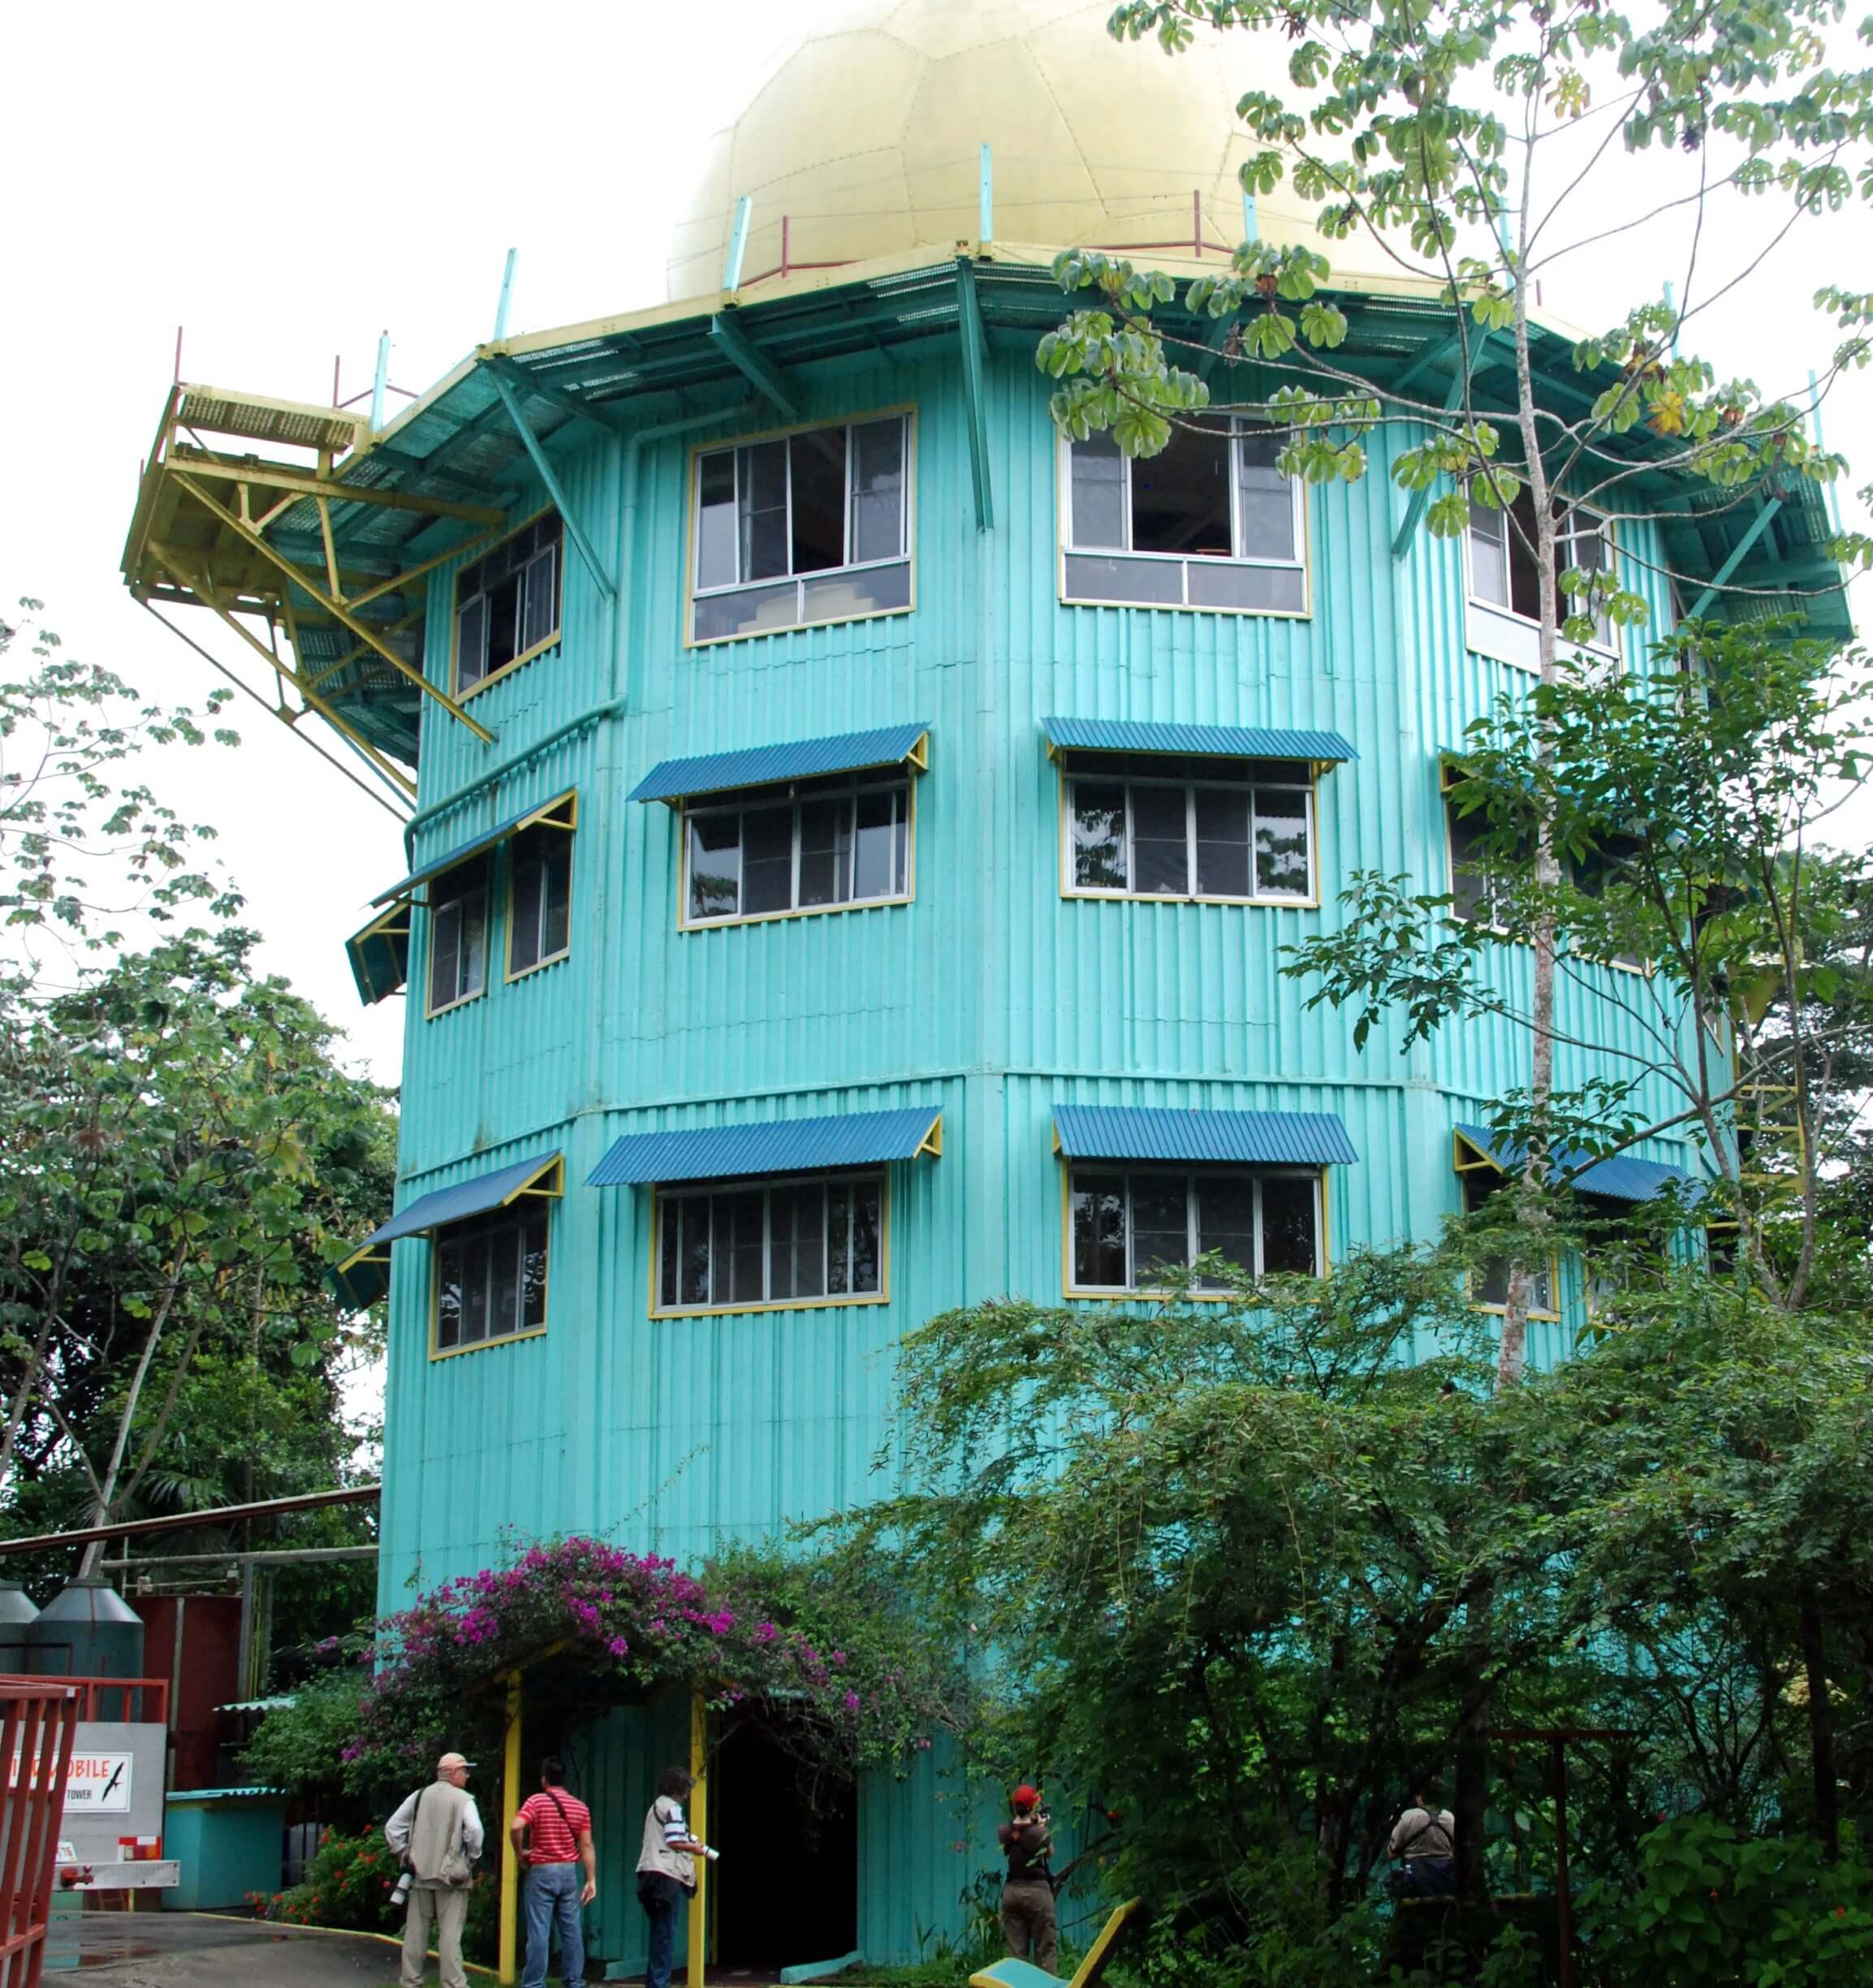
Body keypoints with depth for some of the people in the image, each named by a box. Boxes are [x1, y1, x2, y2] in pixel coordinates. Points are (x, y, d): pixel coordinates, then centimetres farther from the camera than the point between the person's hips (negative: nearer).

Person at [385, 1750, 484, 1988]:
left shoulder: (419, 1797, 8)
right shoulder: (463, 1799, -6)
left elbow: (392, 1828, 8)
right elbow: (474, 1830, -20)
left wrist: (403, 1855, 13)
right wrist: (471, 1858, -5)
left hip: (421, 1873, 4)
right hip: (450, 1875, -4)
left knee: (416, 1931, 11)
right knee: (449, 1934, -3)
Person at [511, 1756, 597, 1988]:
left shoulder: (536, 1801, -6)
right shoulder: (580, 1807, 6)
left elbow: (516, 1828, -22)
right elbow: (586, 1846, 3)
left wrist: (520, 1853, -6)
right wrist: (591, 1880, 3)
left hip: (541, 1872, -4)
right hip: (569, 1872, 4)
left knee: (539, 1932, -2)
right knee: (572, 1931, 10)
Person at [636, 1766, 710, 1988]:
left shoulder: (656, 1806, 20)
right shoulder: (672, 1808, -8)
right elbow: (675, 1842, -17)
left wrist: (691, 1845, 18)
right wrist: (699, 1849, -3)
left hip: (652, 1872, 9)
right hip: (667, 1875, -9)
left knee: (660, 1932, 14)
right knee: (666, 1933, -5)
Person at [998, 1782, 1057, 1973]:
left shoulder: (1004, 1832, -2)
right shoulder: (1039, 1832, -13)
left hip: (1012, 1891, 4)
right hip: (1037, 1891, -4)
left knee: (1016, 1952, 8)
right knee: (1045, 1950, 2)